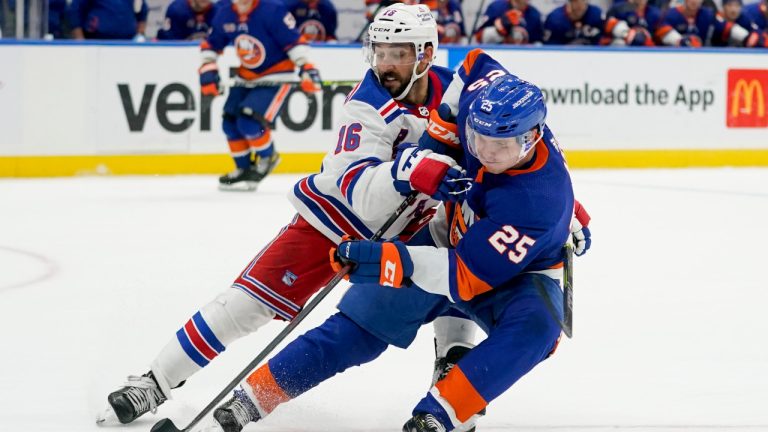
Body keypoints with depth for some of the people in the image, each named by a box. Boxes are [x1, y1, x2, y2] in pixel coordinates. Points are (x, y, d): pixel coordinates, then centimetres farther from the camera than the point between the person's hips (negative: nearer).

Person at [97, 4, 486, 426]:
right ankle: (155, 381, -5)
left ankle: (453, 362, -1)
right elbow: (361, 193, -42)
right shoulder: (369, 106, -27)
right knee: (250, 299, -11)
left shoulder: (451, 88, -12)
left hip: (403, 228, 5)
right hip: (333, 219, -5)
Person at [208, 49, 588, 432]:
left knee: (535, 326, -36)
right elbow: (476, 64, 2)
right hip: (453, 238, 5)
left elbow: (468, 277, -37)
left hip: (518, 274, -5)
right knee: (364, 322, -4)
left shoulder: (537, 200, -38)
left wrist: (391, 260, -46)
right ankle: (253, 399, 0)